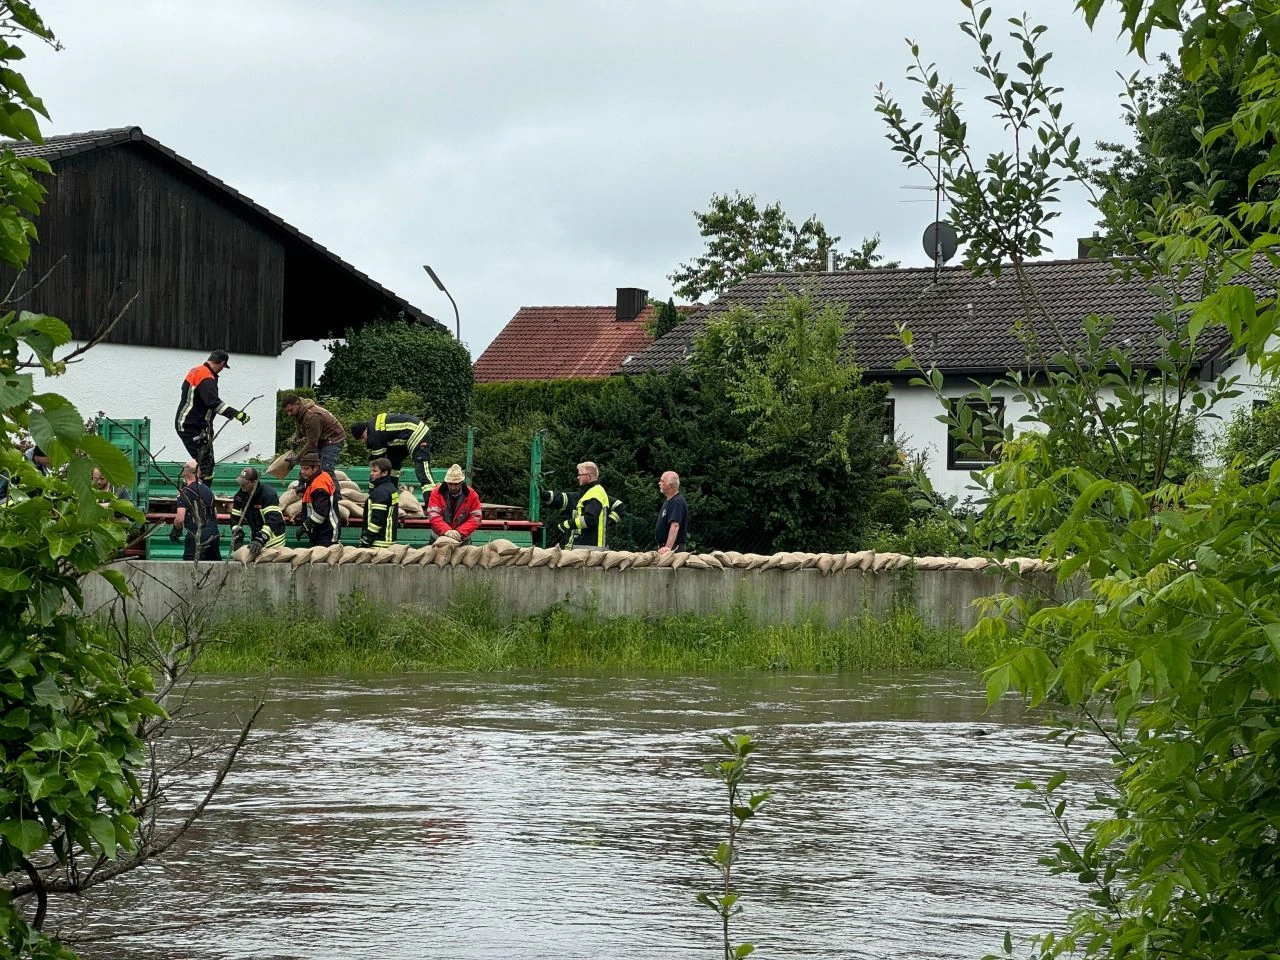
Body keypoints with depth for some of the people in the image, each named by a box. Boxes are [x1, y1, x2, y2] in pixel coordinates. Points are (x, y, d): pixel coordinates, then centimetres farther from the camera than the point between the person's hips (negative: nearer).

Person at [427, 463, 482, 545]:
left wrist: (460, 532, -23)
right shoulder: (437, 493, -7)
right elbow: (433, 515, -16)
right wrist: (446, 531, -31)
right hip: (439, 539, 0)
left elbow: (475, 518, -8)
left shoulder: (471, 495, -5)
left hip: (462, 540, 0)